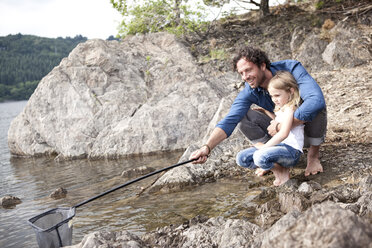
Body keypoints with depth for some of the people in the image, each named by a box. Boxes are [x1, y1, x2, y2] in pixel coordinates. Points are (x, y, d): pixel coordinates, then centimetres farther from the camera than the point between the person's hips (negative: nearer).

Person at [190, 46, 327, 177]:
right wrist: (207, 147, -46)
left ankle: (313, 155, -10)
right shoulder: (249, 92, -18)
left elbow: (317, 100, -43)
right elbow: (229, 121, -29)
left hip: (307, 126, -2)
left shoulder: (292, 68, -28)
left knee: (316, 105, -36)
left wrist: (280, 126, -42)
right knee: (242, 115, -18)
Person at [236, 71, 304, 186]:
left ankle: (281, 171, -8)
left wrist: (265, 146, -18)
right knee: (241, 158, -7)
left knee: (260, 157, -38)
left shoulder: (290, 108, -10)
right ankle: (272, 165, 4)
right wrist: (266, 111, 39)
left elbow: (283, 133, -24)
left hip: (291, 150, -9)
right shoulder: (281, 108, 19)